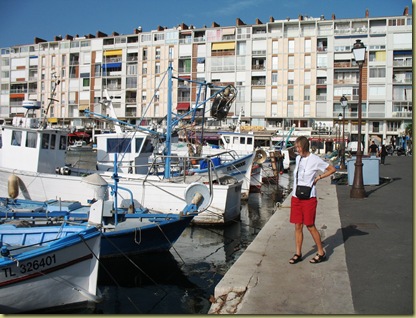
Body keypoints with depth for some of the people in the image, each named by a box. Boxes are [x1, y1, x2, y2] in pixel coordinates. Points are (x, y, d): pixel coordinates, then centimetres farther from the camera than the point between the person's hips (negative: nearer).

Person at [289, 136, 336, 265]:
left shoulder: (315, 160, -9)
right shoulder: (298, 158, 10)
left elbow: (332, 169, -1)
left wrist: (318, 177, -7)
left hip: (308, 197, -6)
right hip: (296, 197, 6)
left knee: (310, 226, 0)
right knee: (297, 226, 7)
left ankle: (321, 253, 16)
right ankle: (298, 254, 16)